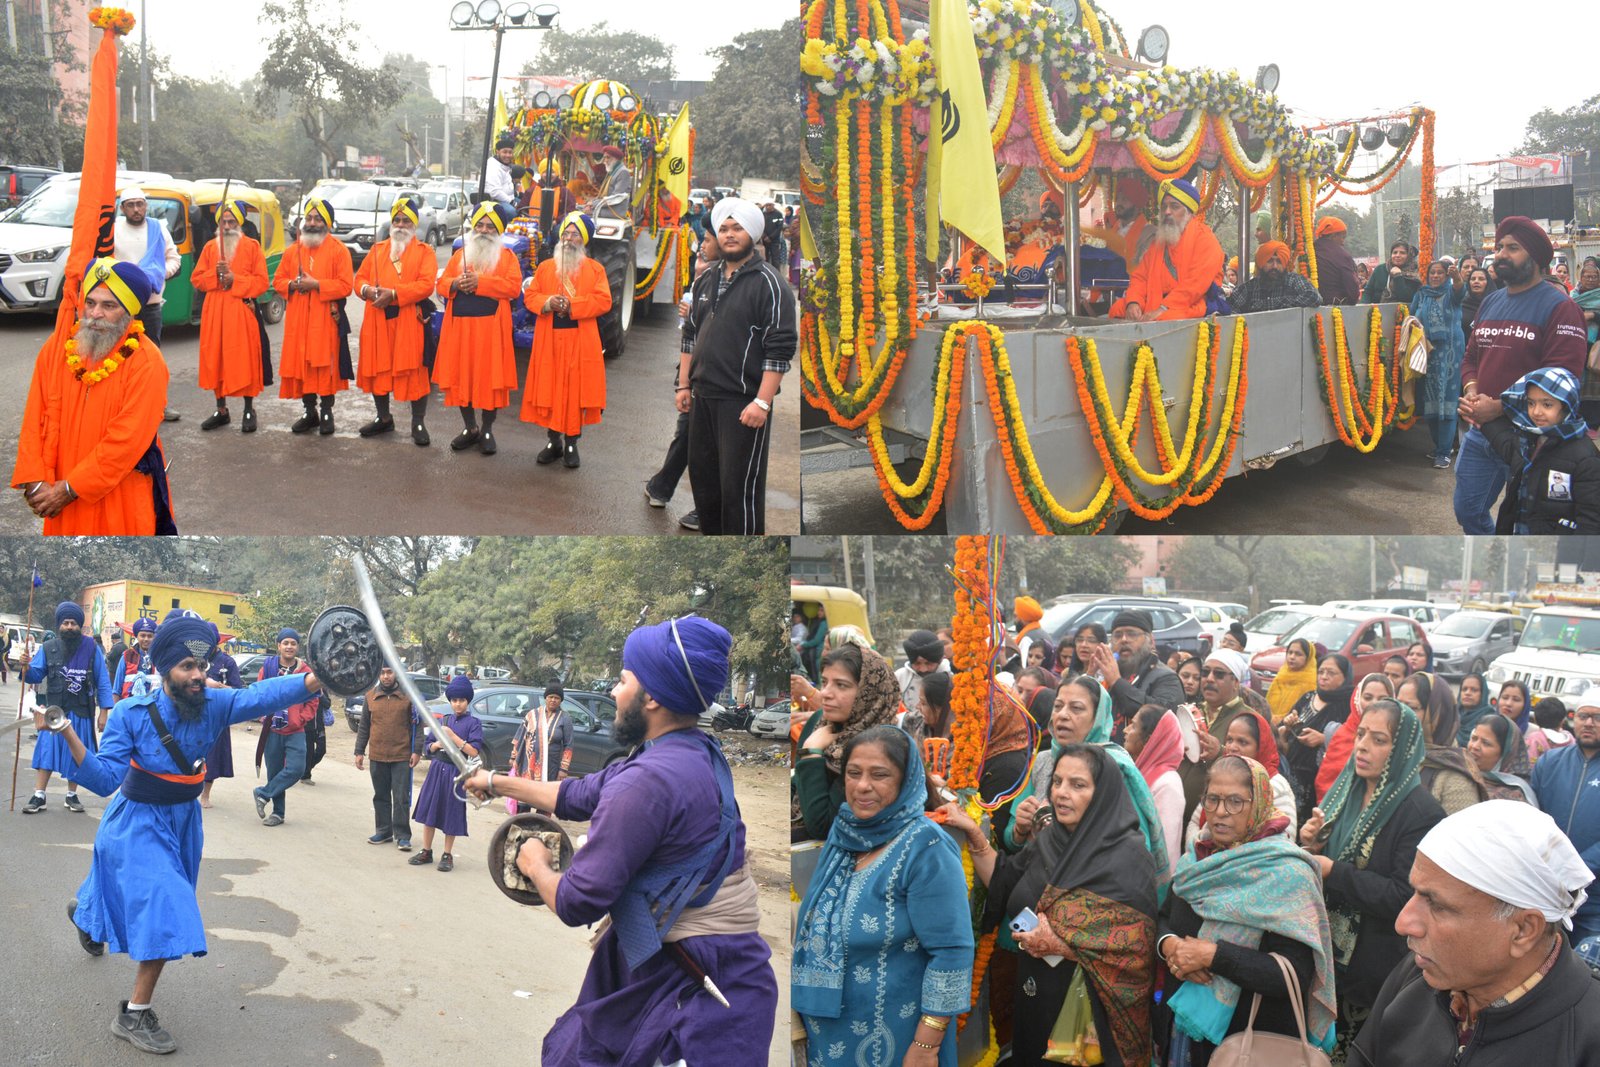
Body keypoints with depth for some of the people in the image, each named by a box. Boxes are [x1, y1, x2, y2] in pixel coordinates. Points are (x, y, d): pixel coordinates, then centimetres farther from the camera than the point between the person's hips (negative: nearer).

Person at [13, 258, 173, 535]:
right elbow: (36, 417, -2)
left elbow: (126, 440, -19)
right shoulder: (61, 342, -2)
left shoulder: (146, 363, -16)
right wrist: (35, 482, -12)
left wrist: (70, 489, -18)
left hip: (122, 496, -4)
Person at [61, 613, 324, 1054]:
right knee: (165, 909, -18)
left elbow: (262, 696, -35)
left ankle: (85, 912, 64)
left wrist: (313, 680, -53)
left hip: (182, 820, 6)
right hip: (137, 824, -5)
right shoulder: (132, 714, -23)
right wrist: (70, 737, -41)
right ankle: (134, 1015, -2)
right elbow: (105, 779, -27)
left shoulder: (212, 705, -17)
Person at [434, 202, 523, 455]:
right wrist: (455, 284, -11)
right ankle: (470, 428, 19)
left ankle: (487, 431, 11)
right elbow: (442, 284, 12)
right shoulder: (460, 254, 16)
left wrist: (480, 282, -17)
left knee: (490, 378, -2)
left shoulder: (507, 256, 5)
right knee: (461, 377, 5)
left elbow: (514, 287, -10)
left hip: (490, 329, -3)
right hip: (459, 326, 3)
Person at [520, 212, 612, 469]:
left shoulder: (595, 269, 4)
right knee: (549, 390, 5)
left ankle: (571, 444, 11)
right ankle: (553, 441, 18)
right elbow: (529, 296, 8)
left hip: (580, 342, -2)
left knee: (576, 390, 0)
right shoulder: (545, 267, 12)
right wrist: (547, 303, -13)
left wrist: (573, 305, -18)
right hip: (549, 341, 2)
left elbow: (603, 301, -7)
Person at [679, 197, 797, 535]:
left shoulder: (768, 282, -8)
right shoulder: (706, 281, 14)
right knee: (702, 478, 15)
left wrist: (762, 402, -19)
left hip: (743, 403, -7)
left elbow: (780, 348, -14)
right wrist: (684, 385, 15)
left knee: (740, 487, -6)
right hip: (703, 398, 7)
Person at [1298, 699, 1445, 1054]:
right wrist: (1312, 848, -6)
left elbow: (1404, 897, -22)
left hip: (1374, 968, -6)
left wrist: (1334, 872, -20)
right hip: (1326, 954, 6)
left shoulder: (1421, 814, -16)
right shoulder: (1345, 791, 5)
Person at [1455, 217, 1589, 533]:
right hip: (1479, 432, 7)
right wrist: (1471, 390, -6)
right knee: (1467, 510, 13)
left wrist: (1501, 407, -23)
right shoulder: (1490, 303, 12)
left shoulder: (1559, 308, -11)